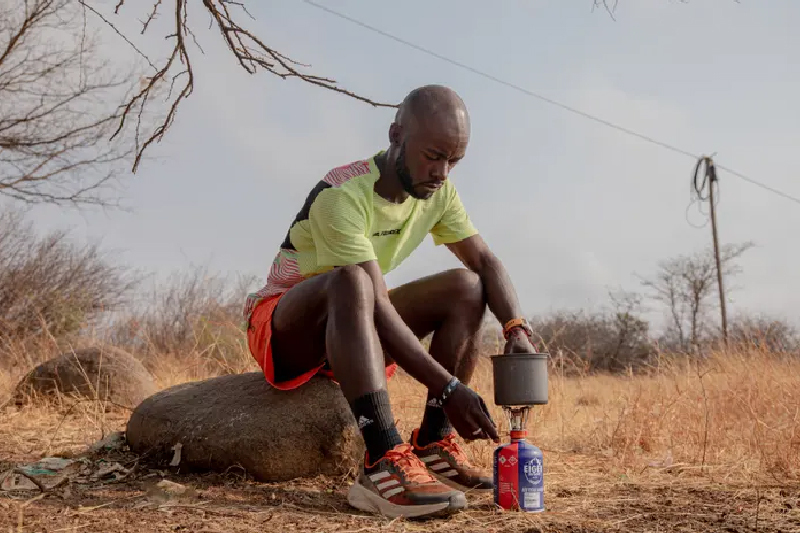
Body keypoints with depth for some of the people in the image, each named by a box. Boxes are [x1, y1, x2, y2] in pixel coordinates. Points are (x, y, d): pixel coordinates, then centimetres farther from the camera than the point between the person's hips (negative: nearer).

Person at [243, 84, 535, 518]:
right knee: (352, 281, -39)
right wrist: (448, 388, -38)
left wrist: (517, 329, -23)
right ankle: (384, 463, -46)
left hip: (354, 325, 7)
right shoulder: (343, 197, -29)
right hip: (284, 328, -7)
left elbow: (485, 261, -4)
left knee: (467, 286, -9)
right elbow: (376, 306, -34)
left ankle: (433, 443, -14)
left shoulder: (437, 191, -5)